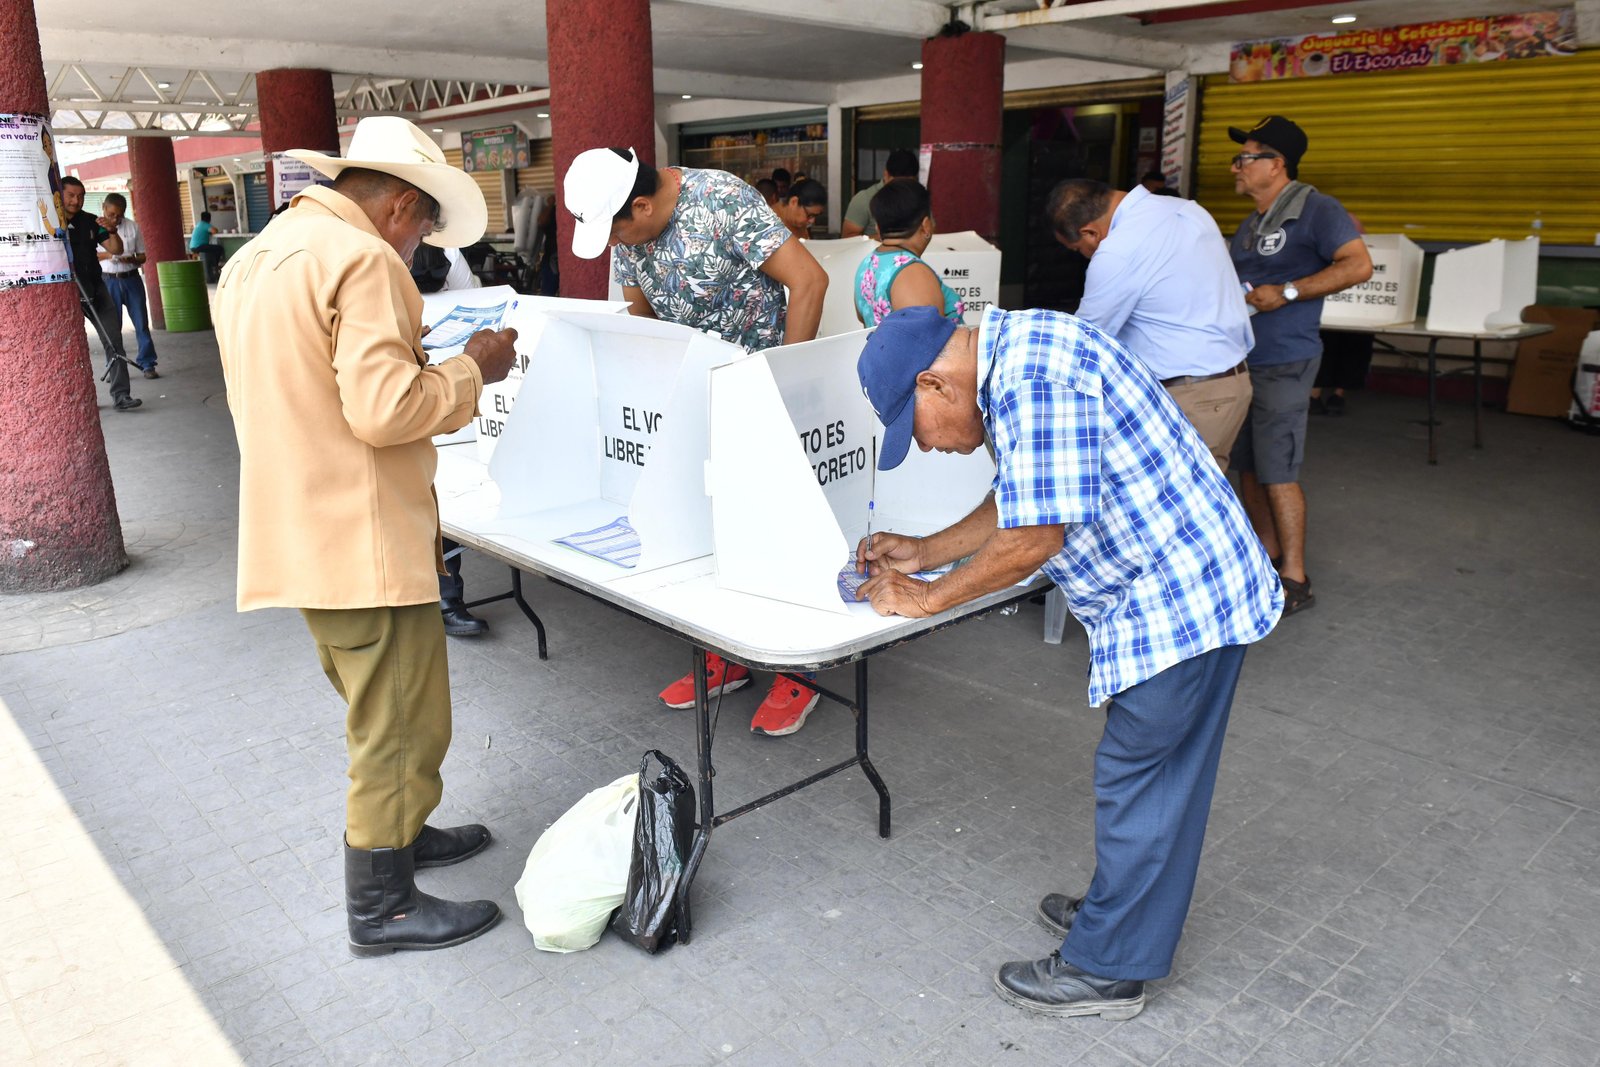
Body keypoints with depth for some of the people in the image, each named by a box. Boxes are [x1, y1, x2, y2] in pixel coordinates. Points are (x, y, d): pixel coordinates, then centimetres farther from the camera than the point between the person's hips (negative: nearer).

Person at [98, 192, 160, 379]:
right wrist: (106, 255, -18)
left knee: (141, 323, 3)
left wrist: (131, 259, -14)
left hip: (132, 279, 1)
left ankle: (147, 364, 10)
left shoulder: (133, 227, 3)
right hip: (109, 281, -1)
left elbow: (142, 256, 8)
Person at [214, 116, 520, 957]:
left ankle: (397, 832, 39)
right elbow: (385, 409, -25)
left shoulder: (255, 258, 14)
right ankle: (381, 906, 15)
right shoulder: (363, 260, -17)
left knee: (380, 707, 24)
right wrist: (472, 368, -10)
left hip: (299, 532, 10)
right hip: (364, 541, -10)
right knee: (400, 724, 2)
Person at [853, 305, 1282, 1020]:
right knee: (1161, 774, 21)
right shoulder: (1013, 358, 9)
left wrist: (926, 599, -12)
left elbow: (1035, 537, -24)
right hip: (1197, 587, 10)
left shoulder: (1033, 379, -25)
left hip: (1179, 602, -10)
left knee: (1138, 779, 2)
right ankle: (1123, 910, 38)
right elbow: (1018, 501, 18)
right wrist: (925, 551, 13)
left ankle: (1105, 970, 18)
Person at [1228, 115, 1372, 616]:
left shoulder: (1315, 209, -7)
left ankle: (1295, 579, 1)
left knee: (1277, 472, -8)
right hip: (1239, 361, 9)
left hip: (1283, 363, -9)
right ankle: (1268, 556, 25)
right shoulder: (1248, 226, 19)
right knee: (1248, 466, 12)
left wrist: (1287, 292, -19)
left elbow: (1358, 265, -16)